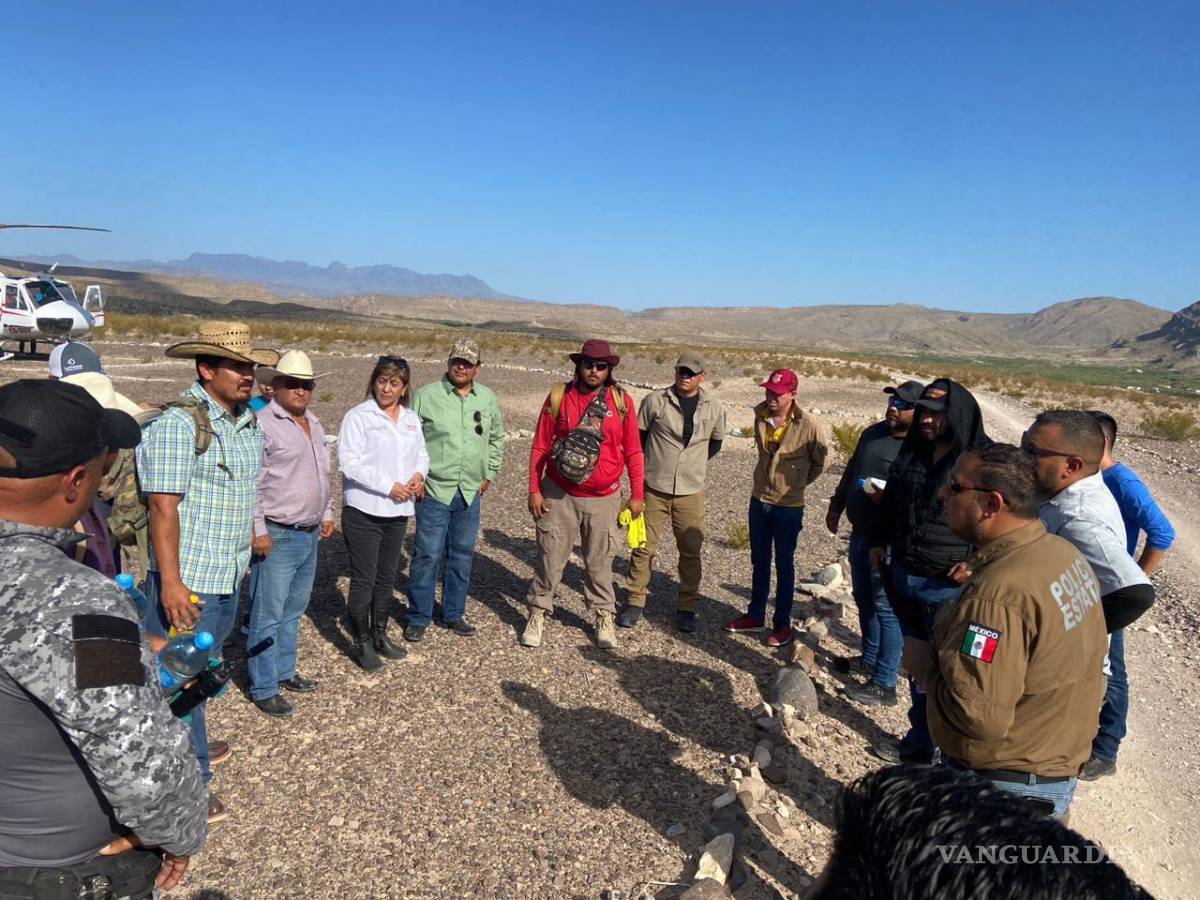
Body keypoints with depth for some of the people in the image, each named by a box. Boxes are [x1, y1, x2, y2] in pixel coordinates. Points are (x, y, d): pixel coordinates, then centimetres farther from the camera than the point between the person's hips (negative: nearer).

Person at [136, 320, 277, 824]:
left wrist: (253, 535, 21)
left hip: (230, 574, 8)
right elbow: (163, 506, -20)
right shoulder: (177, 423, -17)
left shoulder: (248, 422, 8)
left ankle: (190, 749, 42)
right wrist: (171, 583, -23)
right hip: (189, 578, -8)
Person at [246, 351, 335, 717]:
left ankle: (284, 671, 33)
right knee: (268, 616, 2)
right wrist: (258, 529, -19)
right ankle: (263, 688, 13)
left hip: (310, 535, 8)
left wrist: (327, 513, 20)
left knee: (293, 611, 19)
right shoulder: (263, 424, -13)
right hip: (277, 537, -8)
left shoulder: (314, 424, 13)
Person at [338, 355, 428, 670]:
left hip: (397, 511, 6)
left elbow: (422, 453, 18)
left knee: (387, 578, 17)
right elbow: (349, 462, -17)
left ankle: (380, 635, 32)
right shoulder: (358, 416, -9)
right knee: (364, 580, 2)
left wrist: (419, 474, -5)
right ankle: (362, 643, 16)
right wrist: (389, 487, -19)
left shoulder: (411, 419, 11)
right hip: (364, 511, -6)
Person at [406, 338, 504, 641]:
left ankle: (454, 613, 27)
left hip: (471, 492, 4)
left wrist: (489, 474, 15)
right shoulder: (426, 396, -5)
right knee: (427, 554, 0)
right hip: (434, 490, -4)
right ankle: (419, 617, 15)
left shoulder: (488, 399, 7)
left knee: (463, 555, 12)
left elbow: (496, 439, 20)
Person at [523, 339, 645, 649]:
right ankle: (538, 614, 24)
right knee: (550, 558, 8)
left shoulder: (621, 400, -1)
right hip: (559, 495, 0)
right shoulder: (559, 396, -3)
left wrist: (637, 494, 2)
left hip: (603, 500, 0)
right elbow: (540, 447, -1)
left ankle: (604, 617, 26)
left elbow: (633, 451, 2)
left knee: (599, 561, 11)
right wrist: (534, 490, -3)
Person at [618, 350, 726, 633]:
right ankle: (635, 602, 19)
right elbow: (638, 436, 7)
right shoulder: (655, 400, -5)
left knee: (691, 551, 7)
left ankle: (687, 607, 21)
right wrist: (652, 462, 7)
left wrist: (693, 464, 11)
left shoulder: (714, 407, 1)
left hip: (691, 492, 1)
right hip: (654, 488, -1)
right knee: (644, 547, 5)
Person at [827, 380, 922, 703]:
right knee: (864, 600, 21)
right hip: (860, 532, 9)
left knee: (886, 607, -2)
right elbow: (851, 472, 19)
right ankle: (870, 659, 39)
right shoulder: (874, 433, 8)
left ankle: (884, 684, 6)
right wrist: (836, 506, 24)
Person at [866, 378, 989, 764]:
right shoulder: (911, 451, 6)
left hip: (949, 586, -7)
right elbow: (891, 502, 21)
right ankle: (920, 740, 34)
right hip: (904, 576, 7)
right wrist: (879, 540, 18)